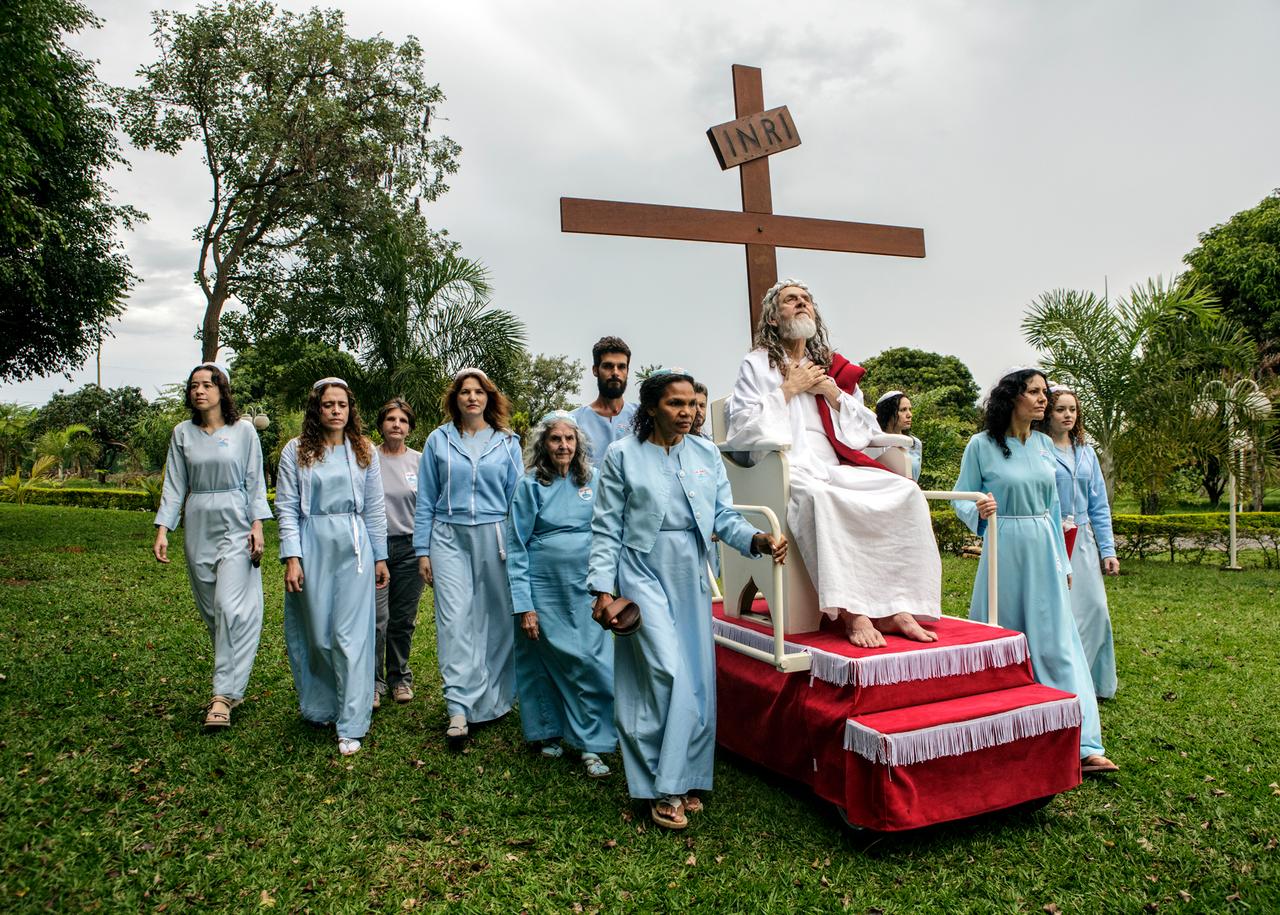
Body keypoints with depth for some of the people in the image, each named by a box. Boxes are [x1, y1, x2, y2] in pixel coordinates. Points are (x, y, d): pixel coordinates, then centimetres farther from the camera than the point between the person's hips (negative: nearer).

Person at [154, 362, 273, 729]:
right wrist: (163, 529, -2)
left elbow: (255, 481, 1)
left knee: (229, 606, -12)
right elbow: (174, 485, 7)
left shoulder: (243, 429, 0)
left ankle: (223, 695, -8)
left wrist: (257, 524, -8)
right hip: (198, 528, 4)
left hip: (235, 524, -4)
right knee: (211, 610, 8)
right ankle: (232, 685, 21)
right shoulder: (183, 433, 7)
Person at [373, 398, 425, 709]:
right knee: (376, 619, -6)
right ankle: (373, 682, 10)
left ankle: (400, 678, 26)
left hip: (409, 547, 2)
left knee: (404, 619, 10)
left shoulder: (420, 461, 6)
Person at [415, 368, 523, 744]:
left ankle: (495, 699, 19)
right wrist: (422, 551, 4)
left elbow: (517, 498, 8)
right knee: (454, 619, -8)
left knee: (496, 618, 4)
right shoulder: (439, 441, 7)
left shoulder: (507, 442, 8)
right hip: (450, 539, 0)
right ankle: (459, 708, -5)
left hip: (495, 539, 0)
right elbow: (425, 501, 9)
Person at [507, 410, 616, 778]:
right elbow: (516, 548, -3)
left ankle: (591, 746, 8)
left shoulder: (593, 481, 4)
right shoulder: (530, 486, -2)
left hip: (585, 588, 2)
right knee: (547, 663, 9)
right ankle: (548, 733, 29)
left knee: (592, 665, -2)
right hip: (544, 589, -1)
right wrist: (523, 605, -8)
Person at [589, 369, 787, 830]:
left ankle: (685, 780, 24)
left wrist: (759, 540, -14)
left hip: (691, 577, 5)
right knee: (666, 673, -13)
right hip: (644, 573, -4)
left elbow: (724, 516, 5)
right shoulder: (623, 455, -2)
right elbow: (606, 529, -1)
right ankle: (661, 788, 4)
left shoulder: (706, 454, 8)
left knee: (698, 680, 7)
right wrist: (603, 587, -7)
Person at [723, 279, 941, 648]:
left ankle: (896, 607, -22)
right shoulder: (757, 365, 10)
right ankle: (853, 613, -37)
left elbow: (866, 431, 18)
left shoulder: (833, 367, 22)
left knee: (906, 493, -19)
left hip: (836, 468, 5)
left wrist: (833, 393, 3)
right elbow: (742, 426, -3)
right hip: (788, 471, -5)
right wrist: (788, 389, -2)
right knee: (820, 499, -39)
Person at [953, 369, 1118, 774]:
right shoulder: (982, 445, -6)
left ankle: (1082, 744, 3)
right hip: (1004, 549, -4)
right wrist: (978, 510, -26)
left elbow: (1052, 507, 15)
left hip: (1044, 548, 4)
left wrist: (1062, 561, 15)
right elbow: (961, 499, -3)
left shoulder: (1045, 445, 9)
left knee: (1057, 642, 1)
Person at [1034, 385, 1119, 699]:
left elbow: (1099, 505, 15)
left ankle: (1094, 683, 22)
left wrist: (1107, 549, 11)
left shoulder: (1086, 452, 14)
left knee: (1095, 608, 5)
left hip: (1083, 542, 6)